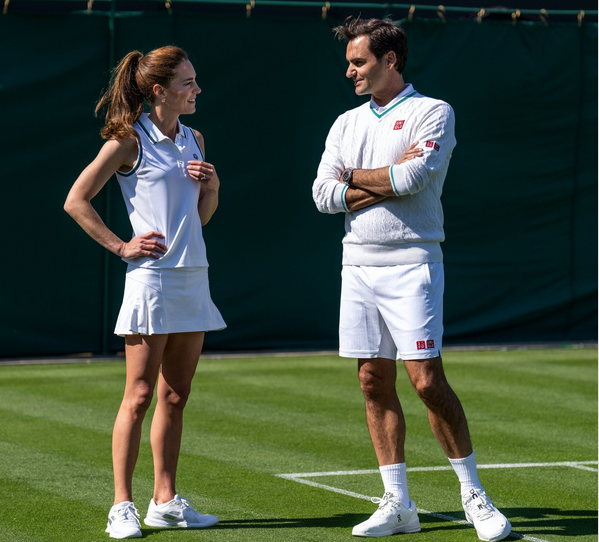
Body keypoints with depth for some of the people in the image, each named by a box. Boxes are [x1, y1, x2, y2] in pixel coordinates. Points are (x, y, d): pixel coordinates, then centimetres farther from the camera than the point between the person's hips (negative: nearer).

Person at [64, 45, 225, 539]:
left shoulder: (194, 141, 14)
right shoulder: (129, 141, -6)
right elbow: (76, 201, -6)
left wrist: (212, 188, 3)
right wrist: (120, 246, -8)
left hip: (193, 276, 7)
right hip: (152, 276, -7)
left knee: (175, 396, 9)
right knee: (140, 396, -6)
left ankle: (166, 501, 15)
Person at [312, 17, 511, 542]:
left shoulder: (432, 112, -2)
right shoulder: (346, 124, 15)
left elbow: (414, 176, -18)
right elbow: (324, 194, 4)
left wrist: (355, 177, -3)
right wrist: (388, 181, -7)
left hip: (411, 264, -6)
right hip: (358, 265, 6)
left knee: (427, 380, -11)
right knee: (375, 383, 5)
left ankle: (474, 495, 1)